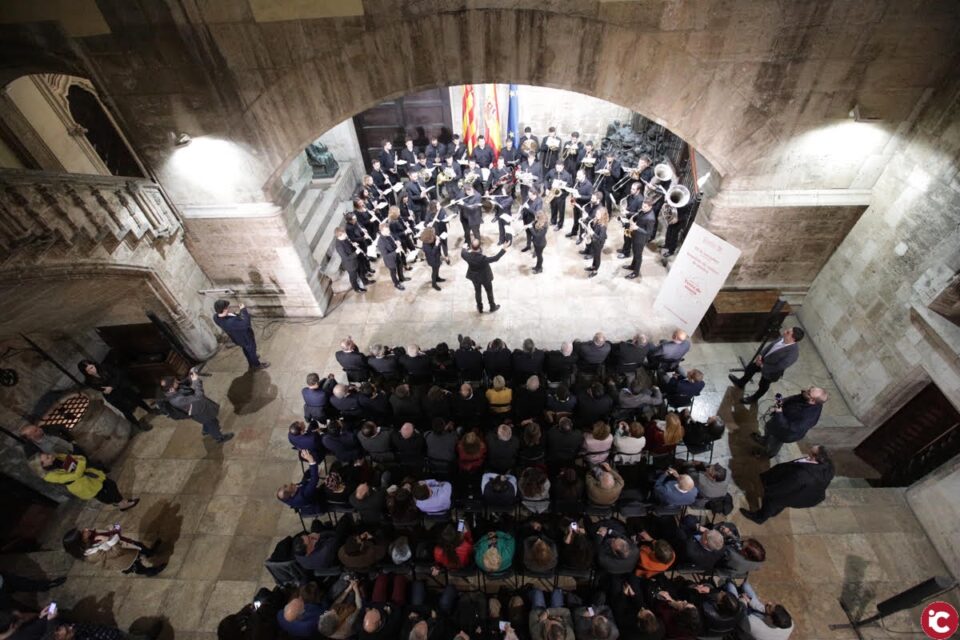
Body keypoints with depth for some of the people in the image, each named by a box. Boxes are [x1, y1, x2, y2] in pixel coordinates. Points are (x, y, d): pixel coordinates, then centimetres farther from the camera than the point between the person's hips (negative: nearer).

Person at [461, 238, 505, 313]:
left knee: (477, 292, 27)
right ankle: (492, 307, 44)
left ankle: (480, 308, 46)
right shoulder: (483, 258, -39)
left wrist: (464, 248, 18)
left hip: (475, 277, 3)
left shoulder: (468, 256, -28)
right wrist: (504, 250, -20)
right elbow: (495, 258, -28)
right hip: (485, 277, -3)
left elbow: (462, 254, -3)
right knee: (489, 292, 23)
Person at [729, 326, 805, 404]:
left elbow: (780, 366, -30)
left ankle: (754, 398, 53)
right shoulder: (783, 337, -22)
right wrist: (761, 355, -10)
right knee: (750, 369, 28)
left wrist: (763, 366, -19)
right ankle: (740, 383, 59)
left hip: (770, 371, -6)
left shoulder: (793, 353, -40)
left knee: (763, 386, 23)